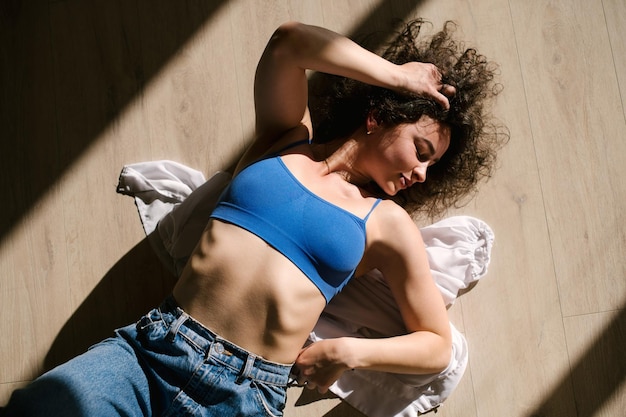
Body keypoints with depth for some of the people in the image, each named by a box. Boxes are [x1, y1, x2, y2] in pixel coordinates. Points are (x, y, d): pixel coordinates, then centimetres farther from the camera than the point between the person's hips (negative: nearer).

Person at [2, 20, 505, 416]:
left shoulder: (388, 224, 9)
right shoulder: (285, 139, 11)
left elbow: (438, 344, 10)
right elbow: (289, 41, -5)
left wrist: (353, 351, -6)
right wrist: (396, 75, 1)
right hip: (150, 348, 1)